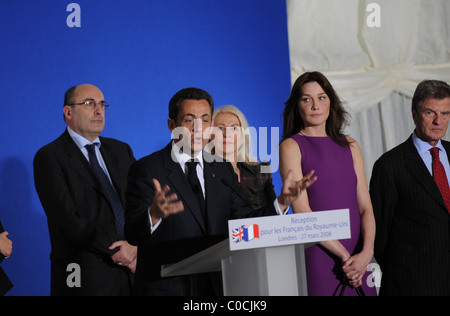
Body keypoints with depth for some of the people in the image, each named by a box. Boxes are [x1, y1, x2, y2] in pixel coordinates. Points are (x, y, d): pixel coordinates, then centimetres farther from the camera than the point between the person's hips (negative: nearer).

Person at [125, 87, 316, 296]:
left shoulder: (223, 171, 12)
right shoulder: (146, 169, -3)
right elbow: (133, 235, -14)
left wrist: (282, 201, -6)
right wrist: (154, 214, -35)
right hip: (165, 288, -4)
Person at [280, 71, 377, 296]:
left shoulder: (349, 146, 12)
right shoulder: (291, 146, -1)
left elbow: (365, 207, 7)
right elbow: (302, 212, -10)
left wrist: (366, 252, -10)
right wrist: (345, 255, -13)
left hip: (358, 259, 4)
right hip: (317, 256, -4)